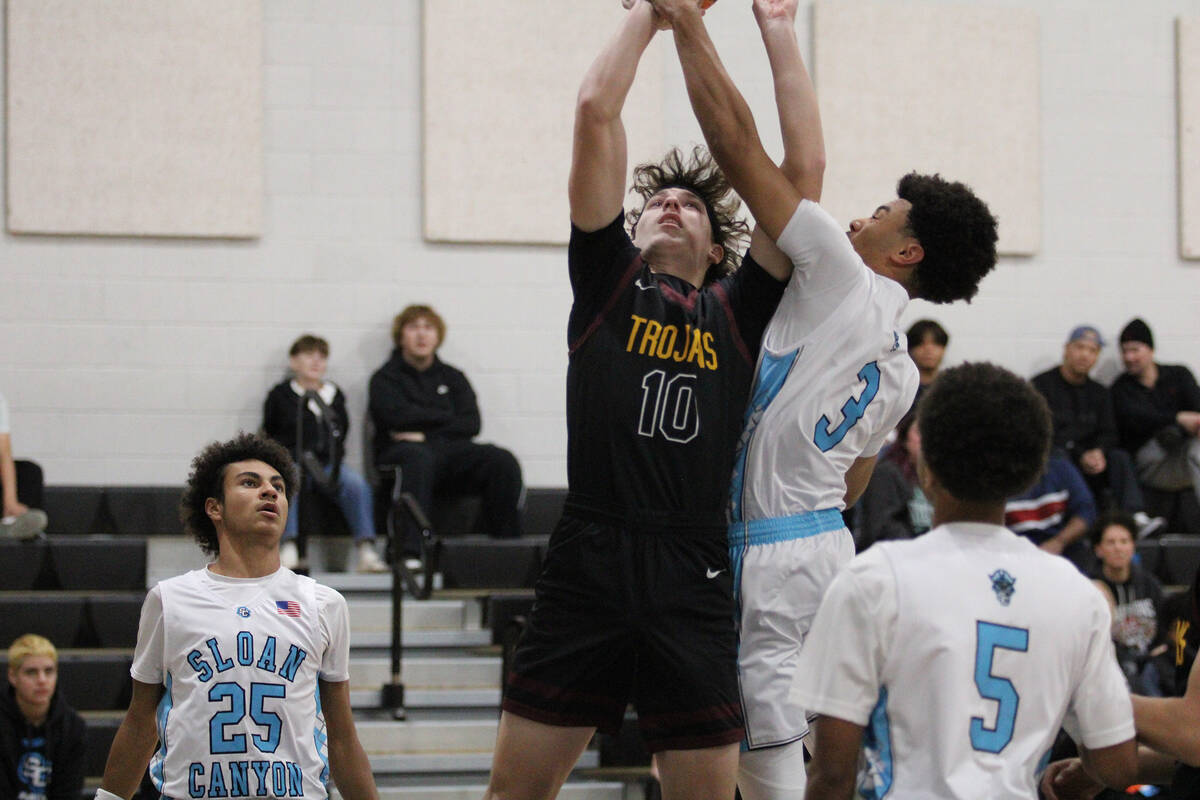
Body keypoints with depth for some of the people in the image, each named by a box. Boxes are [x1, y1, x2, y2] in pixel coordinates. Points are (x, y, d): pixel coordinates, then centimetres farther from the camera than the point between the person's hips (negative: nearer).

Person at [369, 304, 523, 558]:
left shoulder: (452, 377, 24)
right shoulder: (385, 378, 15)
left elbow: (471, 425, 8)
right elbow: (398, 416, -6)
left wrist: (424, 433, -5)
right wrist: (446, 418, 5)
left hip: (452, 451, 4)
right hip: (399, 452, -4)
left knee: (503, 460, -25)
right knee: (419, 457, -41)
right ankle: (409, 551, -52)